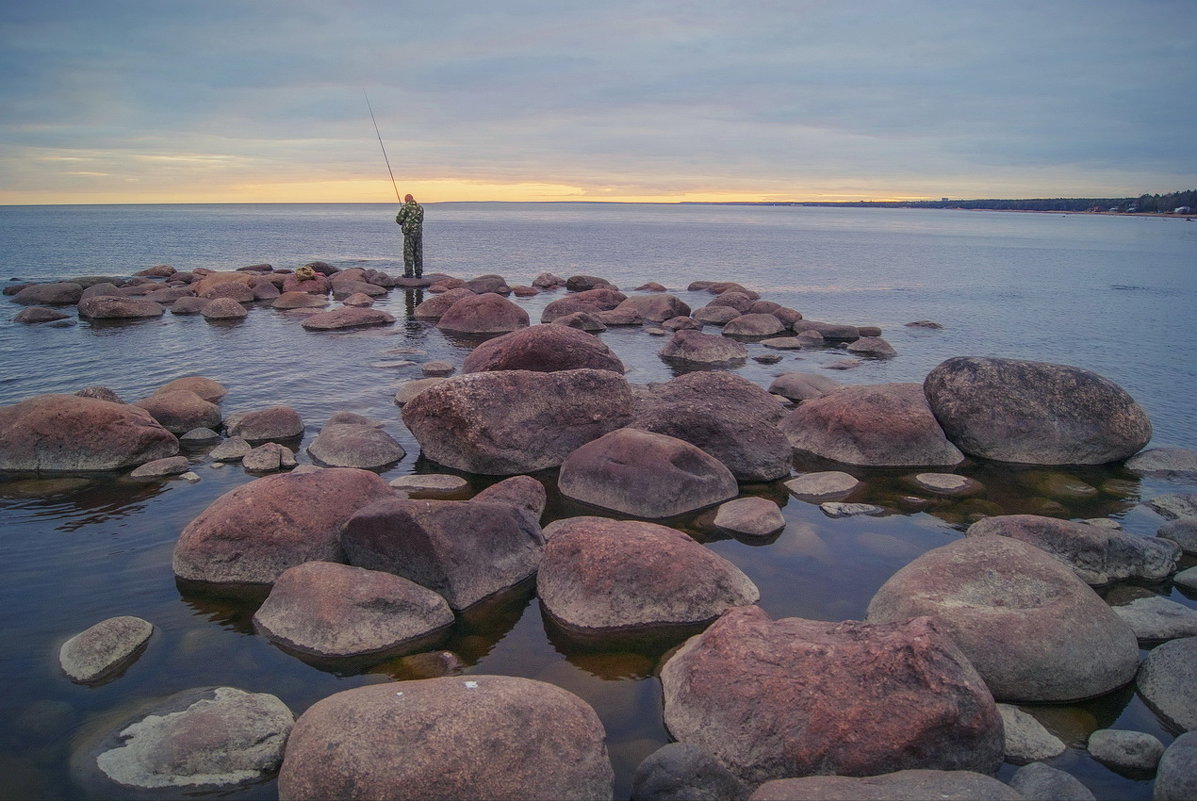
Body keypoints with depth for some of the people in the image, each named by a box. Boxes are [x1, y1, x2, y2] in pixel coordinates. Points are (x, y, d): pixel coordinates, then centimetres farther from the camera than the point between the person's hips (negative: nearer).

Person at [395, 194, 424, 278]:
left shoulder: (406, 207, -7)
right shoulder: (420, 207, 10)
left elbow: (399, 219, -9)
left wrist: (402, 222, 14)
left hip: (409, 232, -5)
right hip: (419, 231, 5)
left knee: (408, 253, -1)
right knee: (418, 253, 8)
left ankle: (409, 273, -2)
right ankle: (419, 273, 9)